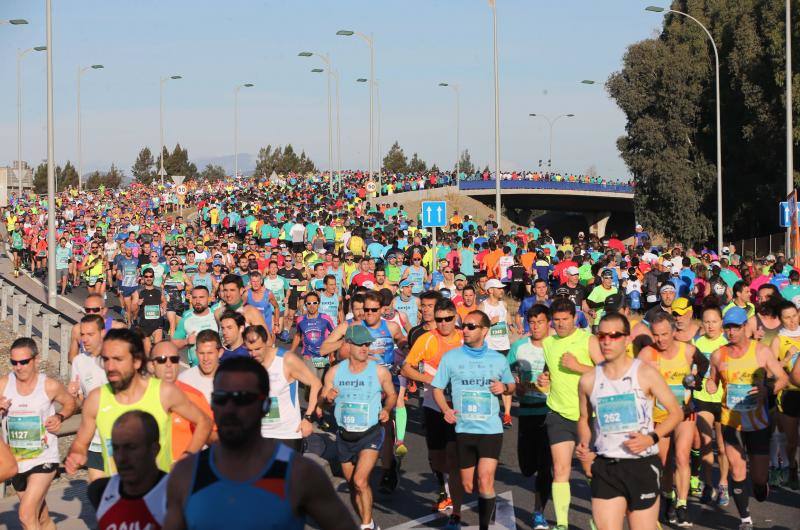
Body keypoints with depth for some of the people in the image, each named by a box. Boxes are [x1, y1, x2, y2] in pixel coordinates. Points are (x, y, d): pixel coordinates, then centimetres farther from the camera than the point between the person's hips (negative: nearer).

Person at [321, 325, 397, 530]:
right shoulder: (334, 372, -1)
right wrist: (328, 398, -18)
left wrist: (387, 409, -11)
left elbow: (391, 394, 9)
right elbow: (321, 401, 5)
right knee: (352, 485, 12)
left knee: (360, 481, -20)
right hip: (344, 436, 4)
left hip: (371, 434, -4)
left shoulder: (380, 371, -6)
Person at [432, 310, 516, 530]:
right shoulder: (450, 358, 2)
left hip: (491, 429, -1)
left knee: (485, 482, -15)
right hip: (463, 429, 1)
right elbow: (437, 388, 5)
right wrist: (446, 409, -13)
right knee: (467, 485, 8)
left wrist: (504, 388, -6)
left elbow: (512, 386, 18)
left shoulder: (498, 359, 5)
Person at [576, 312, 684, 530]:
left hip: (643, 465, -2)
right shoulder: (588, 380, 4)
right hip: (605, 468, 2)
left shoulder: (645, 373, -4)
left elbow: (676, 412, 1)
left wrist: (651, 438, -13)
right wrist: (584, 446, 1)